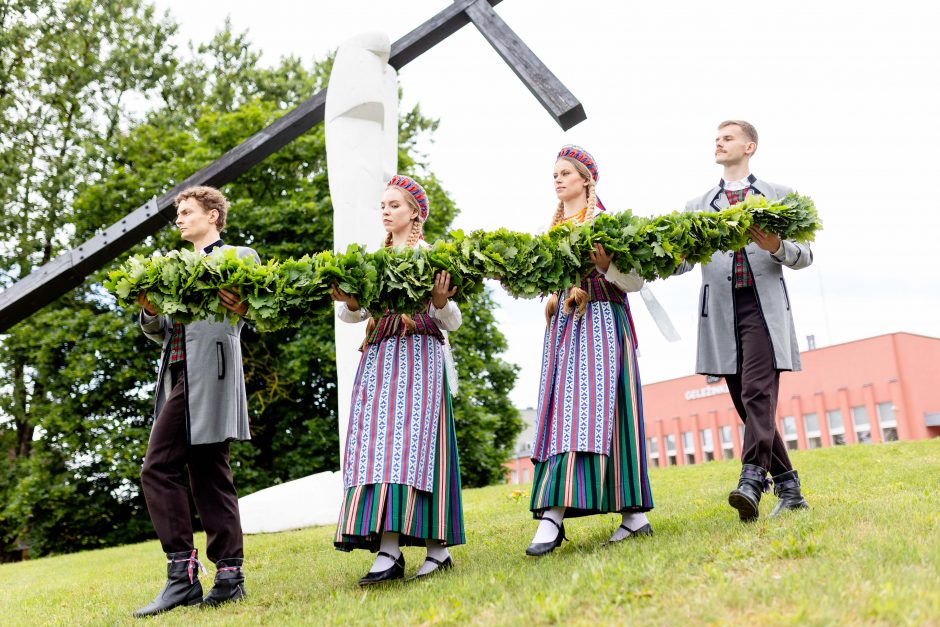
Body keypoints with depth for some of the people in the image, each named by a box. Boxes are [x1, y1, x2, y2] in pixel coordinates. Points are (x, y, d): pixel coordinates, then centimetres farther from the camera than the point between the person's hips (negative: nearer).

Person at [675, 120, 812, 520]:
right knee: (745, 403, 3)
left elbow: (805, 256, 9)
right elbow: (682, 260, 11)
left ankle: (752, 481, -28)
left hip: (764, 305, -3)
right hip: (721, 311, 3)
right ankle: (788, 489, 12)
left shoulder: (779, 196, 14)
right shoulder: (698, 206, 21)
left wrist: (776, 247, -14)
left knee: (759, 393, -19)